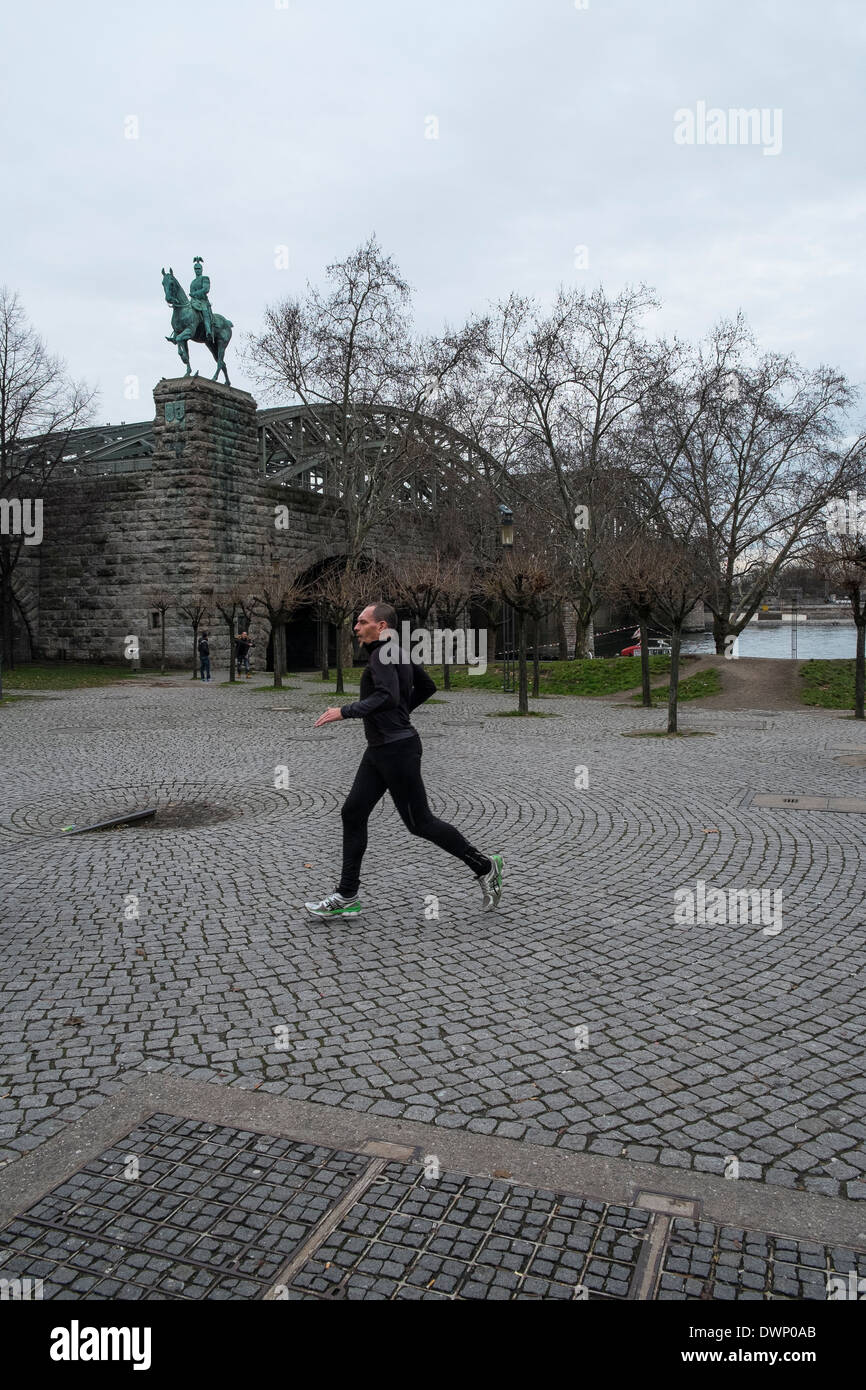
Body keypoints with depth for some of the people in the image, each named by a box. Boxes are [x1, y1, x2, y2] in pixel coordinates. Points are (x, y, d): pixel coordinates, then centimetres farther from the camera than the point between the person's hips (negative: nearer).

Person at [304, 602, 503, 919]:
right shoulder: (397, 653, 13)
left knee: (420, 822, -1)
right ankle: (346, 897, 11)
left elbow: (387, 696, -32)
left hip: (398, 750, -10)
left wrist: (344, 711, -26)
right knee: (353, 813, 7)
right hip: (379, 750, 10)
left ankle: (483, 866, 14)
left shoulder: (382, 655, -16)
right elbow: (427, 686, 24)